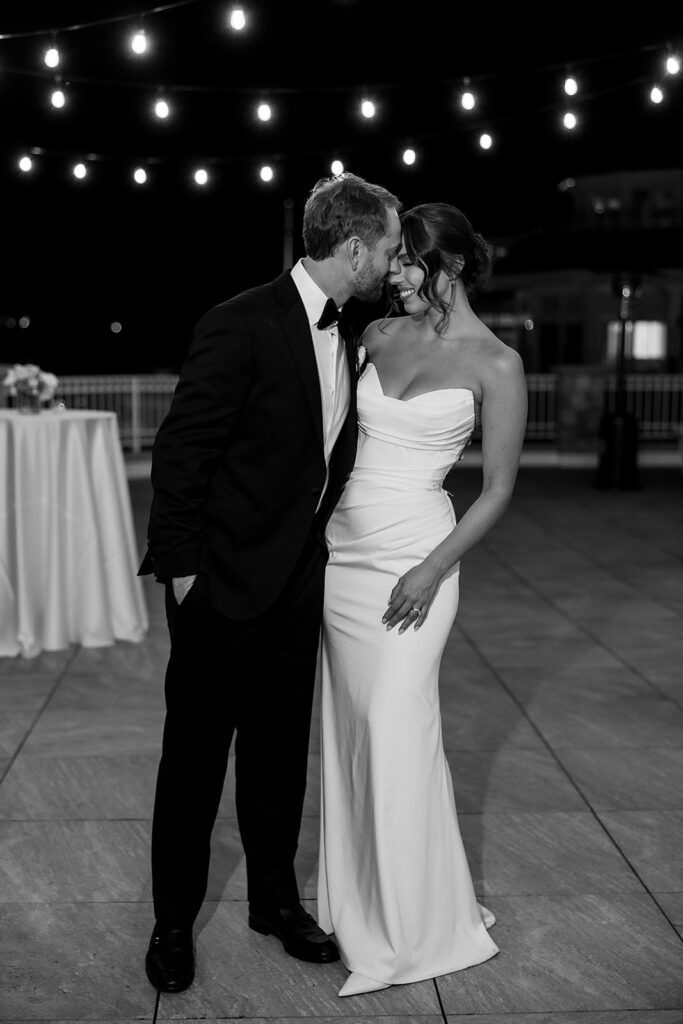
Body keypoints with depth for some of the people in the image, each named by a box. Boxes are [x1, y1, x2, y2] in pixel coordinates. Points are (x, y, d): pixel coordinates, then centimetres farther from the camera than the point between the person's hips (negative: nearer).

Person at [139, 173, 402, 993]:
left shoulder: (344, 341, 6)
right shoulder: (243, 326, -18)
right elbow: (180, 451, -17)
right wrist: (181, 567, -15)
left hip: (297, 582, 7)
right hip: (222, 584, -7)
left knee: (281, 749, 17)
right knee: (196, 756, 8)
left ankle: (275, 901, 34)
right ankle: (174, 922, 26)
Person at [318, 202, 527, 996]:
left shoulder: (495, 364, -6)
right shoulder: (379, 336, 7)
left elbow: (498, 487, -5)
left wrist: (434, 569, -14)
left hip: (411, 558, -5)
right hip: (341, 548, 5)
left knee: (397, 730, -4)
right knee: (349, 728, 10)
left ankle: (414, 926, 14)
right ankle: (356, 902, 26)